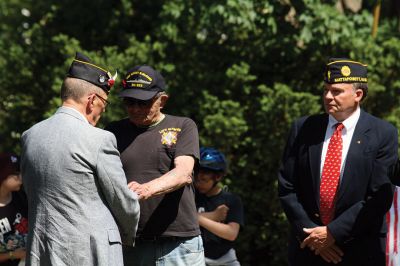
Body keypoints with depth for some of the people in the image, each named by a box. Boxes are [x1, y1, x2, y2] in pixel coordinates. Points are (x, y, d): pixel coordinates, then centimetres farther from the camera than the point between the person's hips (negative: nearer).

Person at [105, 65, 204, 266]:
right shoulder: (114, 132, 14)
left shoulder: (183, 126, 7)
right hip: (129, 245, 2)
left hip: (180, 243, -2)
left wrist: (147, 189, -27)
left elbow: (184, 173, -9)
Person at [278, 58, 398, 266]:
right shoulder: (303, 129, 5)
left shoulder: (383, 134, -4)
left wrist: (334, 232, -12)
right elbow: (287, 188, 5)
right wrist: (311, 232, -6)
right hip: (307, 248, 2)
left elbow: (379, 196, -9)